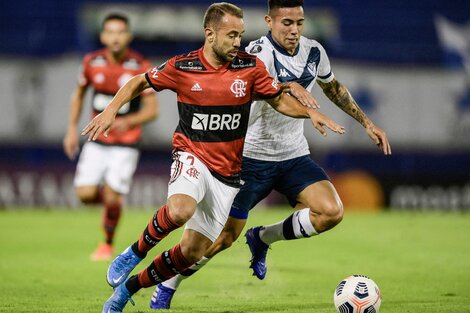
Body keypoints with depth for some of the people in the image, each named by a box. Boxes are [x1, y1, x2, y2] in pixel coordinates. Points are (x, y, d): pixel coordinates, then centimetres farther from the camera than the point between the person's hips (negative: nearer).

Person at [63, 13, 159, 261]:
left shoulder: (141, 68, -12)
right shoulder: (92, 63, -4)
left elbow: (152, 110, -10)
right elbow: (79, 94, 14)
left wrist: (128, 121, -29)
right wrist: (72, 128, 7)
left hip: (126, 143, -3)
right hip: (96, 142, 3)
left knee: (112, 198, -11)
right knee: (85, 194, -10)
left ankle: (107, 244, 16)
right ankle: (111, 199, 26)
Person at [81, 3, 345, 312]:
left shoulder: (251, 67, -4)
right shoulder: (181, 67, -7)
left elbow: (280, 100, 8)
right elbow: (140, 82, 8)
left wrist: (310, 112, -10)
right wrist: (111, 110, -4)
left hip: (227, 172, 3)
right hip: (192, 157, -3)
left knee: (192, 252, 3)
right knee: (180, 210, -37)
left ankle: (128, 288, 22)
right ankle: (134, 254, -10)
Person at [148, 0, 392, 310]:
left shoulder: (314, 52, 1)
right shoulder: (260, 53, -19)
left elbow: (333, 87, 21)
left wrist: (367, 122, 20)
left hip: (295, 156, 5)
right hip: (252, 155, -5)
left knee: (331, 211, -16)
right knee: (226, 235, -3)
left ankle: (263, 238, 9)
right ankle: (167, 287, 19)